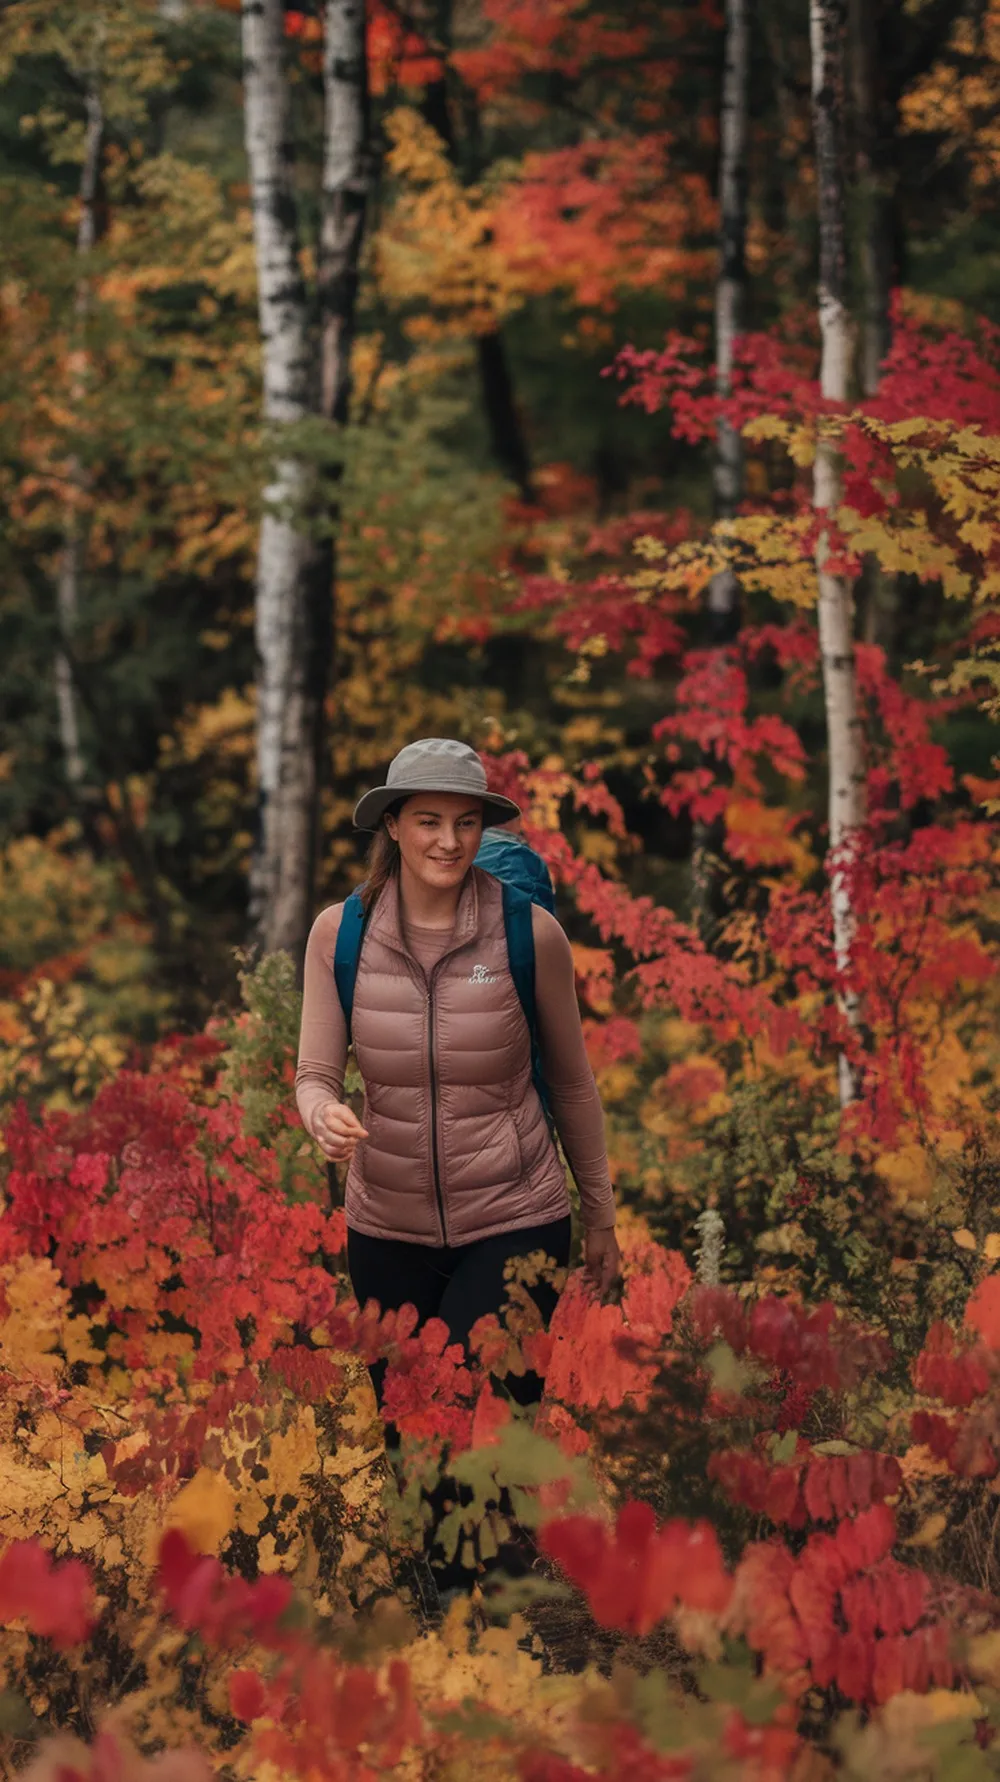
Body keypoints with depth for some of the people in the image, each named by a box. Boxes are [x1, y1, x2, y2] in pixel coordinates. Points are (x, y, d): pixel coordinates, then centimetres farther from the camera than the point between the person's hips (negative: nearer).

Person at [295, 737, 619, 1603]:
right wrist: (326, 1116, -28)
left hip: (513, 1224, -3)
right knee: (405, 1437, 13)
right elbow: (315, 1074, -3)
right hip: (389, 1230, 3)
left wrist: (600, 1212, 10)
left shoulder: (529, 933, -9)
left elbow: (572, 1082, 3)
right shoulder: (340, 933, -5)